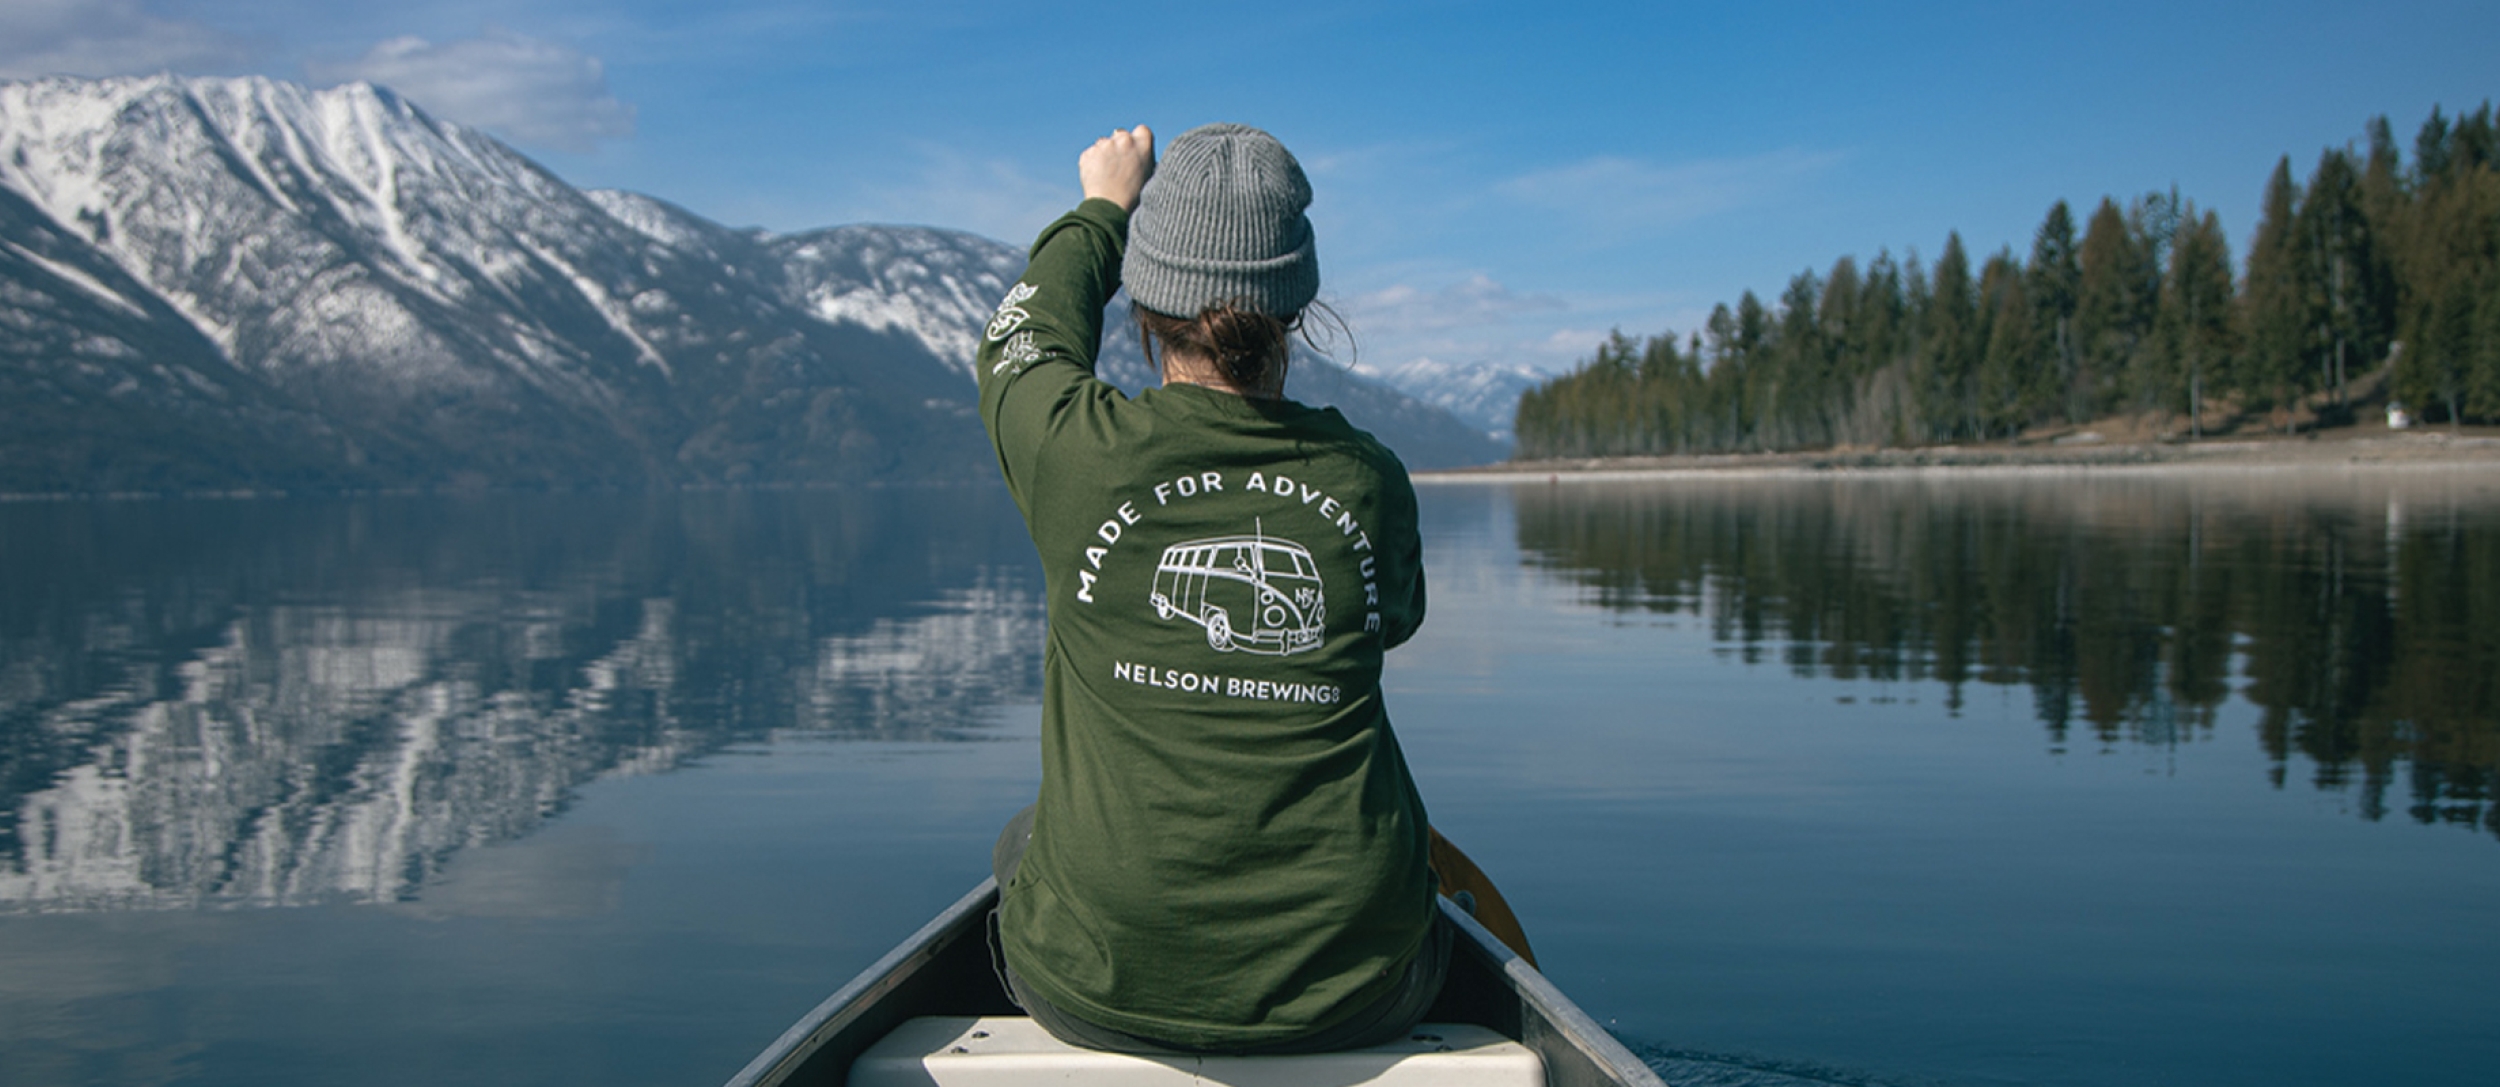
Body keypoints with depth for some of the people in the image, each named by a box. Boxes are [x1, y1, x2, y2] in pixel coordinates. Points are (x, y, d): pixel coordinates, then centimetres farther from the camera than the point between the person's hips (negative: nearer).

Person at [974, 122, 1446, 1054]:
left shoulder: (1079, 450, -12)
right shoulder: (1369, 481, -7)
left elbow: (1026, 337, 13)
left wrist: (1102, 209, 28)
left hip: (1104, 993, -1)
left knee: (1022, 846, 33)